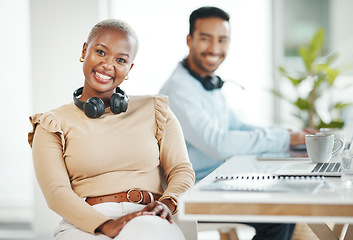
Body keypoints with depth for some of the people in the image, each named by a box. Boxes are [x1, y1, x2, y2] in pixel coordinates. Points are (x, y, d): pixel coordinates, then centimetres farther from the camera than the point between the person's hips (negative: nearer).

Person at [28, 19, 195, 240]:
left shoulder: (153, 111, 18)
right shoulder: (53, 124, 11)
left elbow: (182, 171, 11)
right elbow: (56, 192, -2)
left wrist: (166, 203, -13)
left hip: (147, 221, 2)